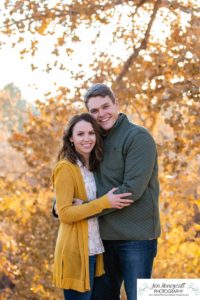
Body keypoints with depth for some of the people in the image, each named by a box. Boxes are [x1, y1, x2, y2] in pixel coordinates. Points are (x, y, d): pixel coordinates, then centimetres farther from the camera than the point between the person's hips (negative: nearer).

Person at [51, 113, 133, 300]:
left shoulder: (92, 167, 13)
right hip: (76, 251, -8)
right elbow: (64, 213, -17)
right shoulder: (65, 168, -11)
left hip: (93, 249, 8)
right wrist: (104, 202, -20)